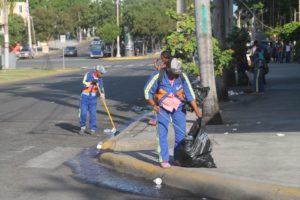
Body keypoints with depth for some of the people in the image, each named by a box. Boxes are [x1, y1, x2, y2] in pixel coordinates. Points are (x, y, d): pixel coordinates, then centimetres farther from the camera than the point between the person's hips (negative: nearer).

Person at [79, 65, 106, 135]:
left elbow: (101, 87, 3)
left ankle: (93, 129, 5)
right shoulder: (88, 74, -9)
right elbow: (84, 83, -17)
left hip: (93, 97, 3)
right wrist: (91, 82, -29)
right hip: (85, 96, -3)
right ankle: (83, 127, 13)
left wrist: (102, 91, -18)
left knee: (93, 113, -2)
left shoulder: (100, 79, 3)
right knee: (83, 113, -5)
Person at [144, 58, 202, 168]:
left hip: (178, 107, 2)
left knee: (181, 132, 1)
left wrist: (196, 110, -16)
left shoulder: (182, 77, -13)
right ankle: (164, 160, -2)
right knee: (162, 133, -8)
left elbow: (190, 94, -11)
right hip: (162, 107, -2)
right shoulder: (158, 76, -19)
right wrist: (154, 105, -16)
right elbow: (147, 91, -9)